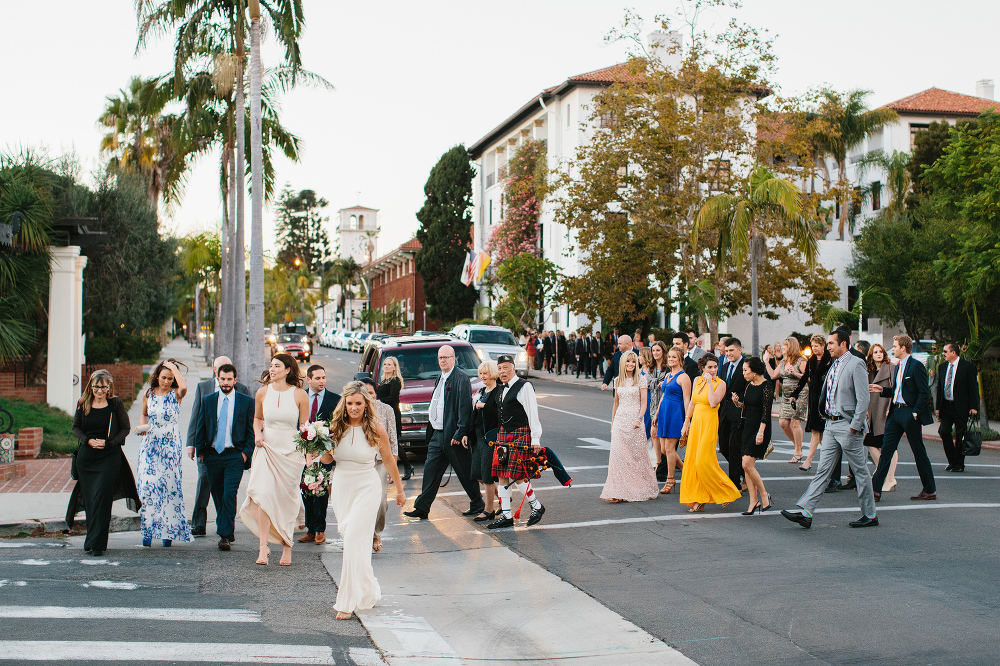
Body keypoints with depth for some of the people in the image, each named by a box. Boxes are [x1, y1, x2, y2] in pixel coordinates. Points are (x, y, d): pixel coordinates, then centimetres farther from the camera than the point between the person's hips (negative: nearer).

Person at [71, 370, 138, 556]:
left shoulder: (115, 403, -2)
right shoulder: (83, 404, 5)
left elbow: (125, 428, 1)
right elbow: (76, 427, 12)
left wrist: (108, 443, -12)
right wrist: (88, 441, -7)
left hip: (109, 458, -3)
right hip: (86, 457, 3)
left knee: (101, 496, -11)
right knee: (89, 499, 7)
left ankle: (96, 543, -9)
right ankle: (93, 538, 21)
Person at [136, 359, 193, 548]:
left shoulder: (176, 395, -3)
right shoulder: (148, 395, 7)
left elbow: (184, 387, -28)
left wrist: (173, 367, -16)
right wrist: (142, 426, 2)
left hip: (170, 448, -2)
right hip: (149, 446, 2)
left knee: (169, 487, 0)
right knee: (147, 486, -8)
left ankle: (168, 531, 12)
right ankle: (148, 529, 1)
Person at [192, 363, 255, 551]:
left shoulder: (247, 401, 1)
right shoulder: (207, 400, 8)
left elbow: (252, 430, 3)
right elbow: (200, 428, 12)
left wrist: (246, 453, -5)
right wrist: (200, 452, 5)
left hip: (235, 456, -3)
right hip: (212, 455, 3)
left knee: (229, 494, -15)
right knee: (217, 495, 10)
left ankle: (225, 536, -13)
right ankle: (228, 531, 26)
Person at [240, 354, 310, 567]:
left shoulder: (299, 395, -4)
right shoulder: (263, 392, 3)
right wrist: (257, 435, 0)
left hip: (291, 452, -1)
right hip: (267, 449, 1)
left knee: (286, 500, 5)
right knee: (263, 495, -15)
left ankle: (286, 546, 19)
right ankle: (264, 547, -13)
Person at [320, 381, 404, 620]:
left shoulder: (376, 429, -9)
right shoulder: (337, 426, -1)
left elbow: (389, 460, 3)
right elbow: (327, 458, 10)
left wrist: (399, 490, 13)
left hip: (367, 487, -4)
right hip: (340, 486, 4)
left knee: (354, 541, -12)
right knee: (350, 539, 10)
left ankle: (348, 602, -6)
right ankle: (367, 590, 30)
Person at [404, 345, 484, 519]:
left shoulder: (461, 378, -12)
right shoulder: (440, 378, 15)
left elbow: (464, 406, -17)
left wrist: (460, 433, -20)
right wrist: (431, 429, 13)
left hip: (454, 436, -8)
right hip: (437, 434, 8)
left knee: (465, 472, 3)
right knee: (430, 470, 7)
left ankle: (477, 504, 18)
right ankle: (422, 508, 11)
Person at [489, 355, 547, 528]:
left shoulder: (524, 387, -9)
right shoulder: (504, 389, 15)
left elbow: (532, 414, -12)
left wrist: (535, 439, -16)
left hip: (521, 435, -8)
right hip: (504, 434, 8)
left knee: (516, 476, -9)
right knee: (502, 475, 4)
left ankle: (537, 506, 12)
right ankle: (506, 516, 9)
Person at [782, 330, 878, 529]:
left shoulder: (856, 365, -11)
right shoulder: (835, 366, 15)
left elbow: (863, 399, -16)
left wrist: (854, 426, -18)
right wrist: (827, 417, 12)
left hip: (847, 425, -8)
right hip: (831, 424, 8)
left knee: (860, 471, 3)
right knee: (823, 469, 4)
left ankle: (870, 516, 14)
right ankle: (805, 512, 0)